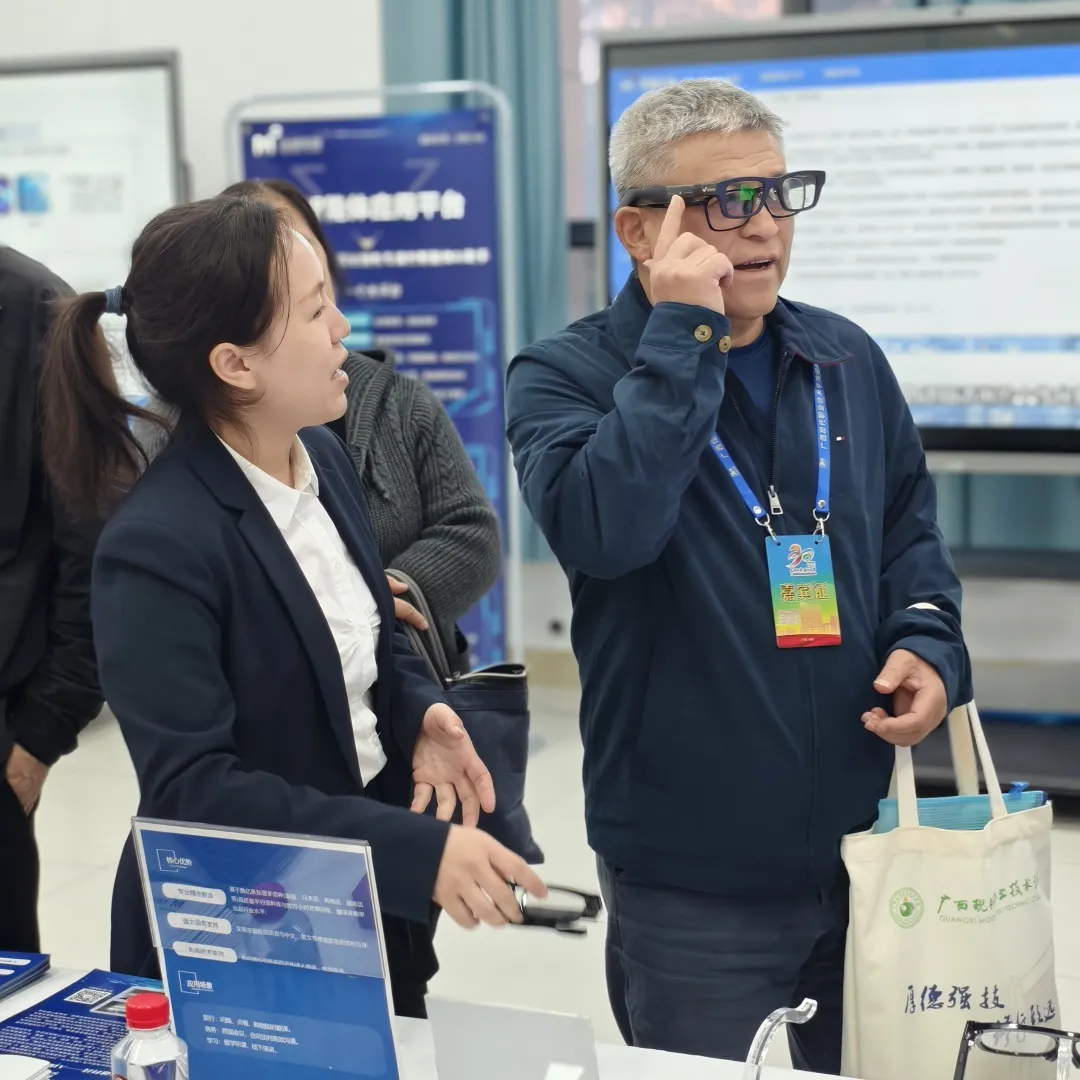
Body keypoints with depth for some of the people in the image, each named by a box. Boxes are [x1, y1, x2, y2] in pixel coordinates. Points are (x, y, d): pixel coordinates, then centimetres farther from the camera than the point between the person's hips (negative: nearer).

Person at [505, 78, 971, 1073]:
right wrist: (683, 336, -25)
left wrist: (928, 641, -1)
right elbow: (602, 529, -30)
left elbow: (909, 523, 18)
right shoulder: (566, 375, -10)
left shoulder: (848, 360, 6)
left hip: (863, 846, 5)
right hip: (694, 879, -5)